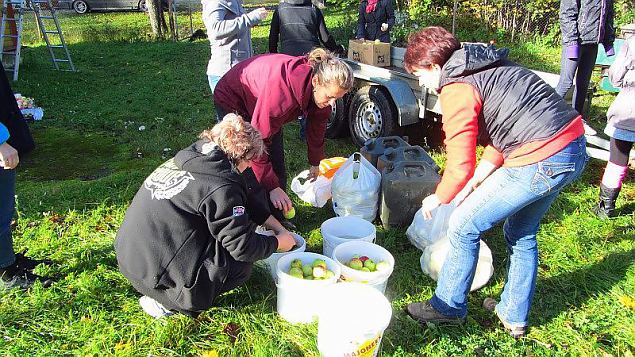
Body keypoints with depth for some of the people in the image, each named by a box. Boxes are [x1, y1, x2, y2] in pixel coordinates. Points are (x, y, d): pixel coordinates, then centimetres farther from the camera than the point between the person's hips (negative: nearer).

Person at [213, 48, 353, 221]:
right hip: (233, 100, -7)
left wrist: (315, 163, 14)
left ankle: (277, 221, 20)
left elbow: (318, 123, 1)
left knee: (277, 167, 5)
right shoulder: (281, 89, -44)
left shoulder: (322, 88, -20)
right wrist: (272, 187, -35)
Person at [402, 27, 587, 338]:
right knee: (522, 234, 25)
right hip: (575, 145, 10)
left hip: (541, 160, -10)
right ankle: (514, 317, 40)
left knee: (463, 227, 5)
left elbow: (460, 167, -13)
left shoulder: (457, 89, -11)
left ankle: (448, 306, 24)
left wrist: (438, 198, 7)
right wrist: (477, 181, 17)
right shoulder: (487, 66, 18)